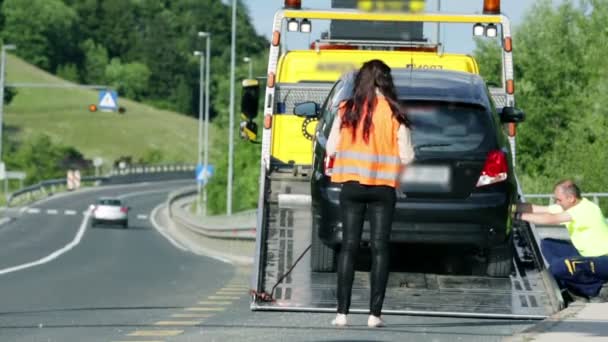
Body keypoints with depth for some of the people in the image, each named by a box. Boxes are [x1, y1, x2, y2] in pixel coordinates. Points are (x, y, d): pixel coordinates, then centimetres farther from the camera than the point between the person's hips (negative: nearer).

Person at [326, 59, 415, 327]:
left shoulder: (346, 111, -3)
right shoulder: (395, 114, -6)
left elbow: (331, 148, -1)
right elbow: (406, 156, -5)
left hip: (352, 185, 1)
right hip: (383, 187, -1)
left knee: (349, 246, 3)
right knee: (379, 248, 3)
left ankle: (342, 312, -1)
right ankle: (375, 313, -1)